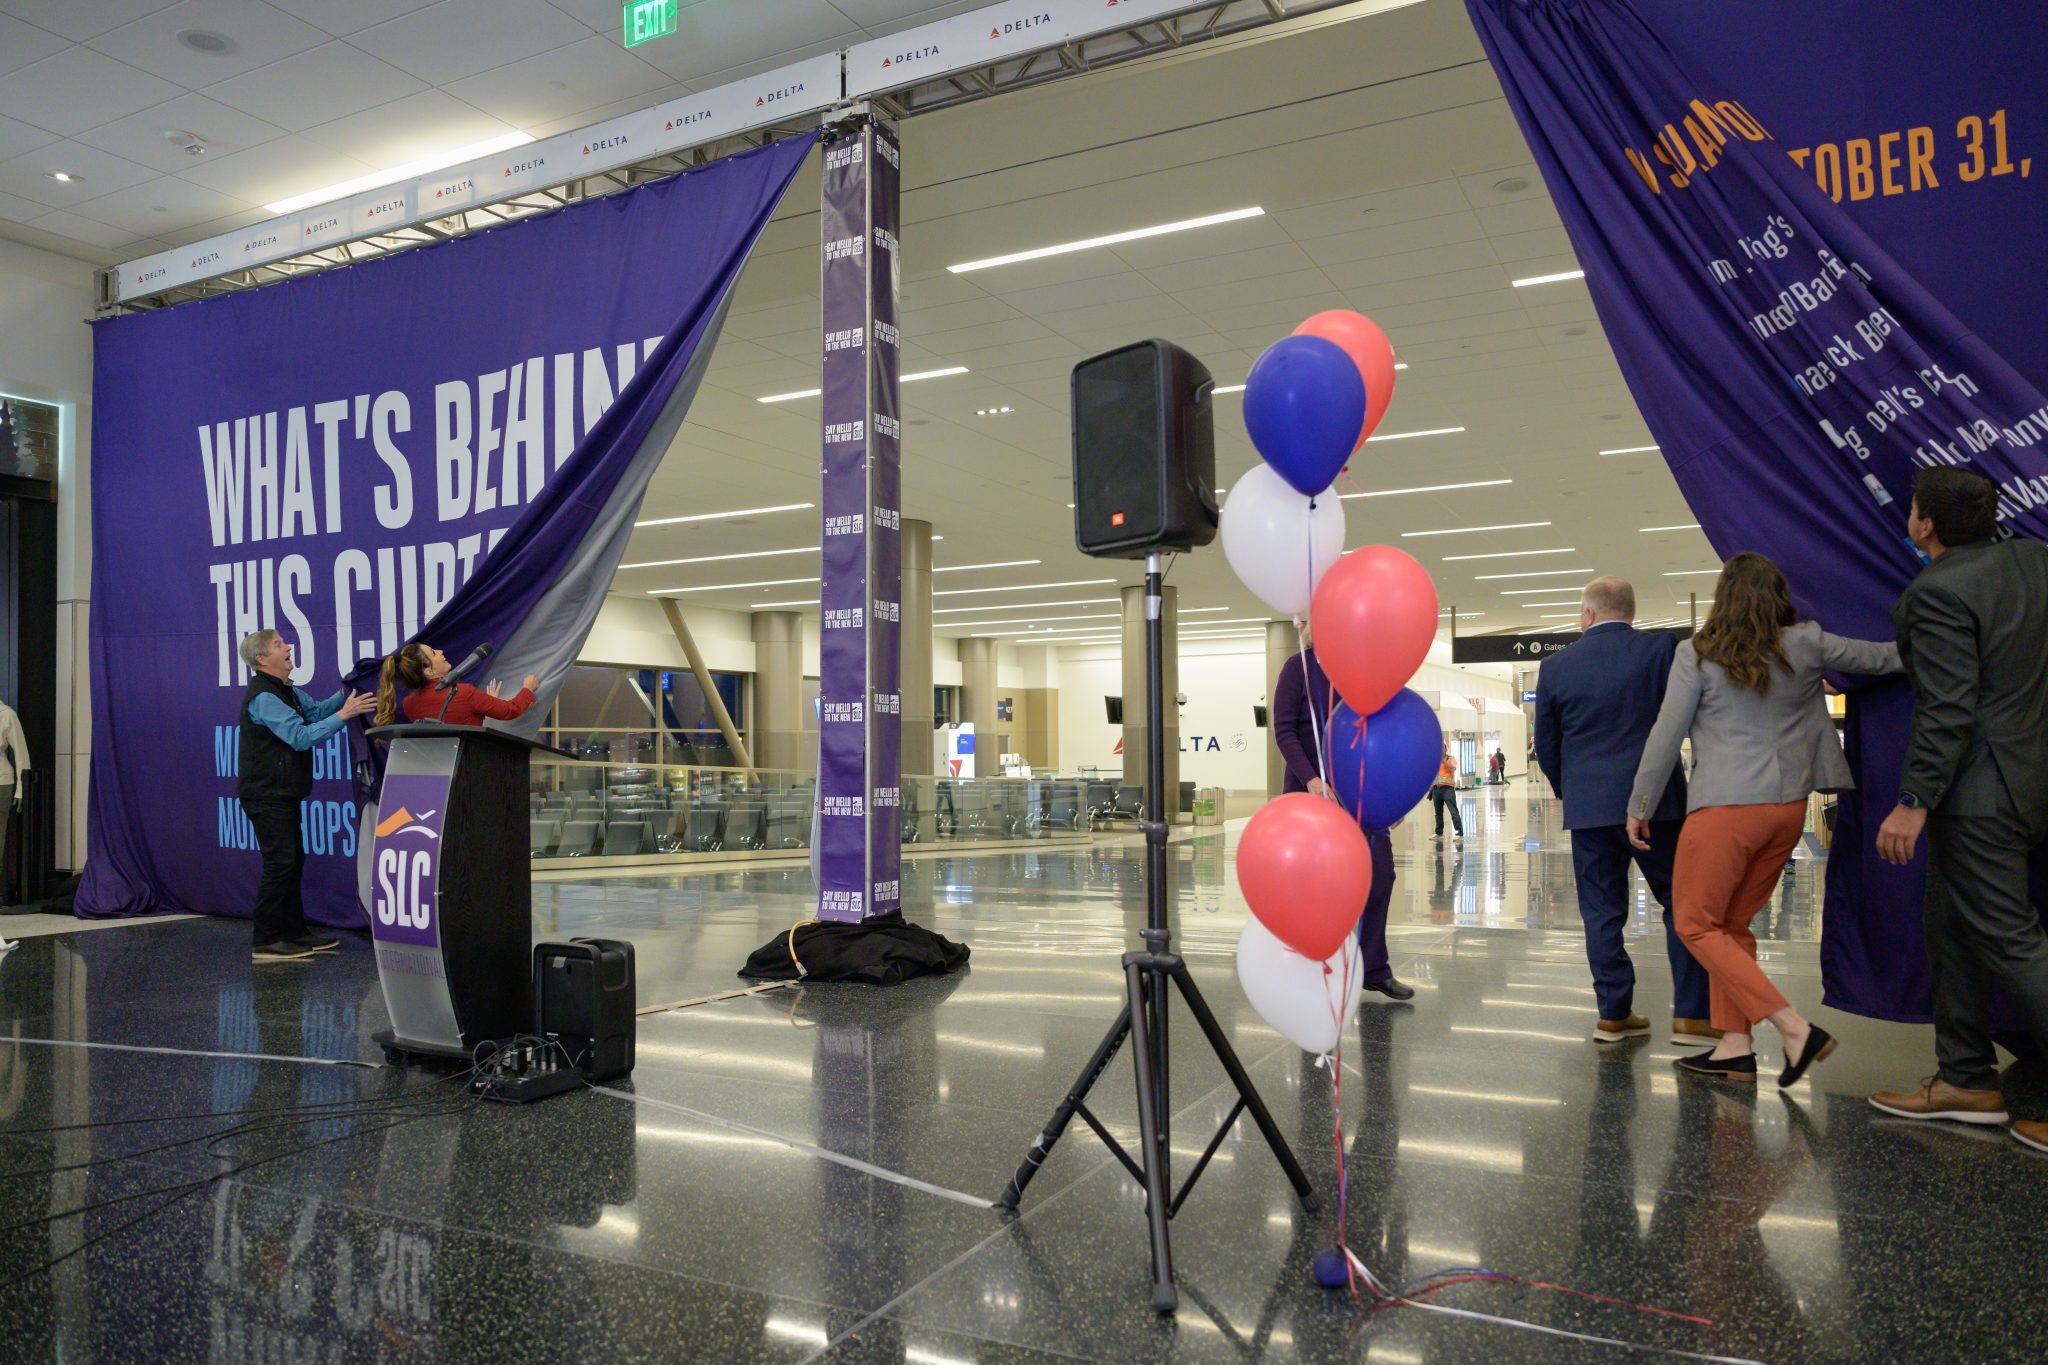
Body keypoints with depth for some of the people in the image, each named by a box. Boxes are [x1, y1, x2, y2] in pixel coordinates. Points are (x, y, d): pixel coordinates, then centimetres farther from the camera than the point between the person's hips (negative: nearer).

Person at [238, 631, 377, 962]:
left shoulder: (286, 691, 16)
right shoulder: (263, 697, -18)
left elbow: (315, 710, 15)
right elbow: (300, 736, -26)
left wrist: (344, 694, 2)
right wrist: (343, 715, -29)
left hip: (282, 794, 10)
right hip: (267, 795, -10)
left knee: (292, 861, 13)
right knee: (281, 863, -10)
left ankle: (295, 933, 20)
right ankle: (265, 942, -5)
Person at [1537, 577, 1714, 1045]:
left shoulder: (1556, 665, 3)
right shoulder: (1662, 648, -3)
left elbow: (1546, 746, 9)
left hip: (1587, 807, 2)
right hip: (1655, 799, -2)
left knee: (1602, 911, 8)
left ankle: (1614, 1014, 11)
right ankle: (1691, 1015, 6)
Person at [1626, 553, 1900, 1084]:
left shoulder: (1697, 654, -5)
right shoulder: (1806, 645, 3)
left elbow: (1666, 736, -4)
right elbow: (1885, 657, 15)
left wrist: (1640, 808, 4)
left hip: (1724, 806, -5)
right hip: (1789, 806, 6)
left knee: (1696, 924, 3)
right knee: (1732, 924, 14)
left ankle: (1795, 1028, -8)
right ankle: (1735, 1046, 12)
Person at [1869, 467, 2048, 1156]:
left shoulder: (1938, 591, -19)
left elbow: (1948, 710, -22)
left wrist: (1913, 803, -19)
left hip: (1980, 789, -10)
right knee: (1950, 925, 17)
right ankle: (1966, 1079, 24)